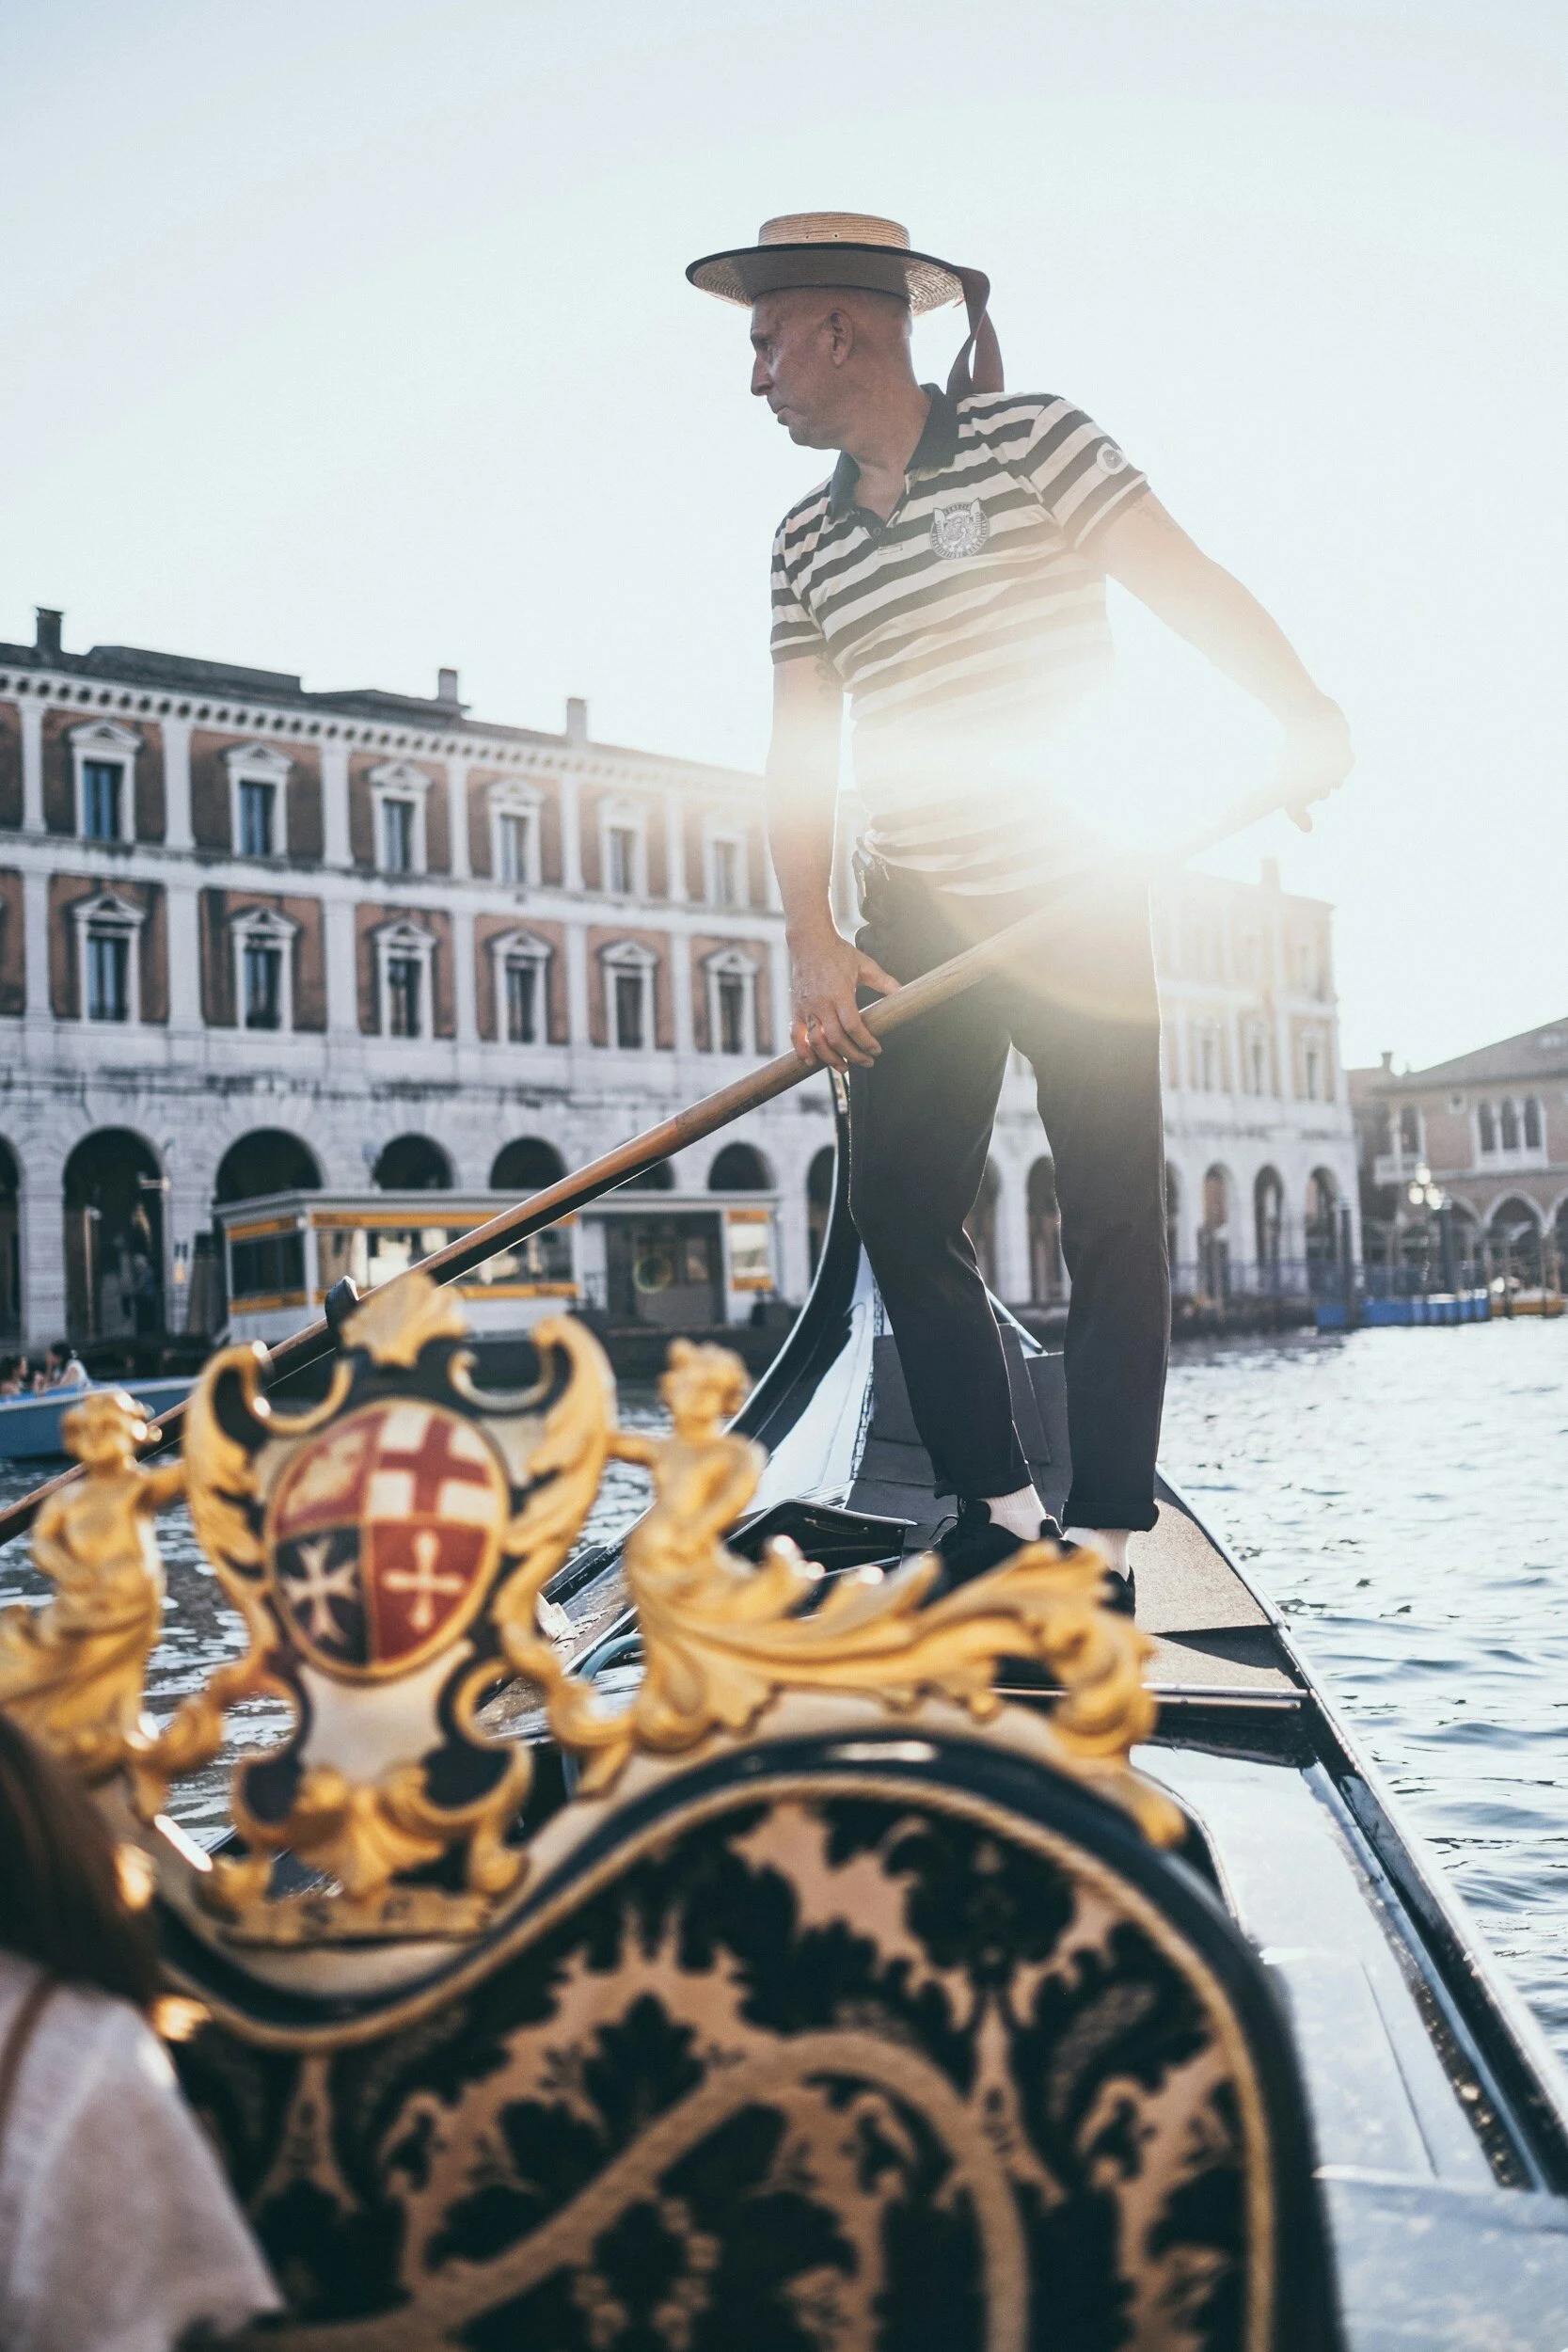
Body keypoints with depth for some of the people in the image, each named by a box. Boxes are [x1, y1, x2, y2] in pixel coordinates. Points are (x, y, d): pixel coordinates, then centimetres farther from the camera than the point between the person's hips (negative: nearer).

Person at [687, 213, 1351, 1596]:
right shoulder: (806, 540, 11)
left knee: (1113, 1214, -4)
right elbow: (802, 748, 5)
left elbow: (1190, 586, -10)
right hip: (915, 921, 6)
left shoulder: (1028, 440, -4)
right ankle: (998, 1508, 13)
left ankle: (1100, 1541, 2)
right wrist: (812, 936, -9)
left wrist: (1305, 717, -25)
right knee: (903, 1211, 1)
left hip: (1076, 897, -5)